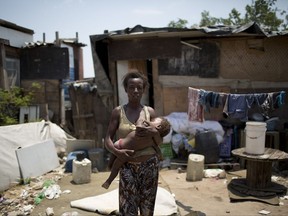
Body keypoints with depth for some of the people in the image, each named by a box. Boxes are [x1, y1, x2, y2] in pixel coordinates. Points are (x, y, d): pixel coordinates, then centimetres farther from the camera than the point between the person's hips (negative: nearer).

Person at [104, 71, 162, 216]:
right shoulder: (118, 112, -1)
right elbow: (108, 139, -4)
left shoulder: (150, 111, 3)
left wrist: (153, 132, -16)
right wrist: (116, 151, -24)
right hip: (127, 166, -1)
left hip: (149, 165, 2)